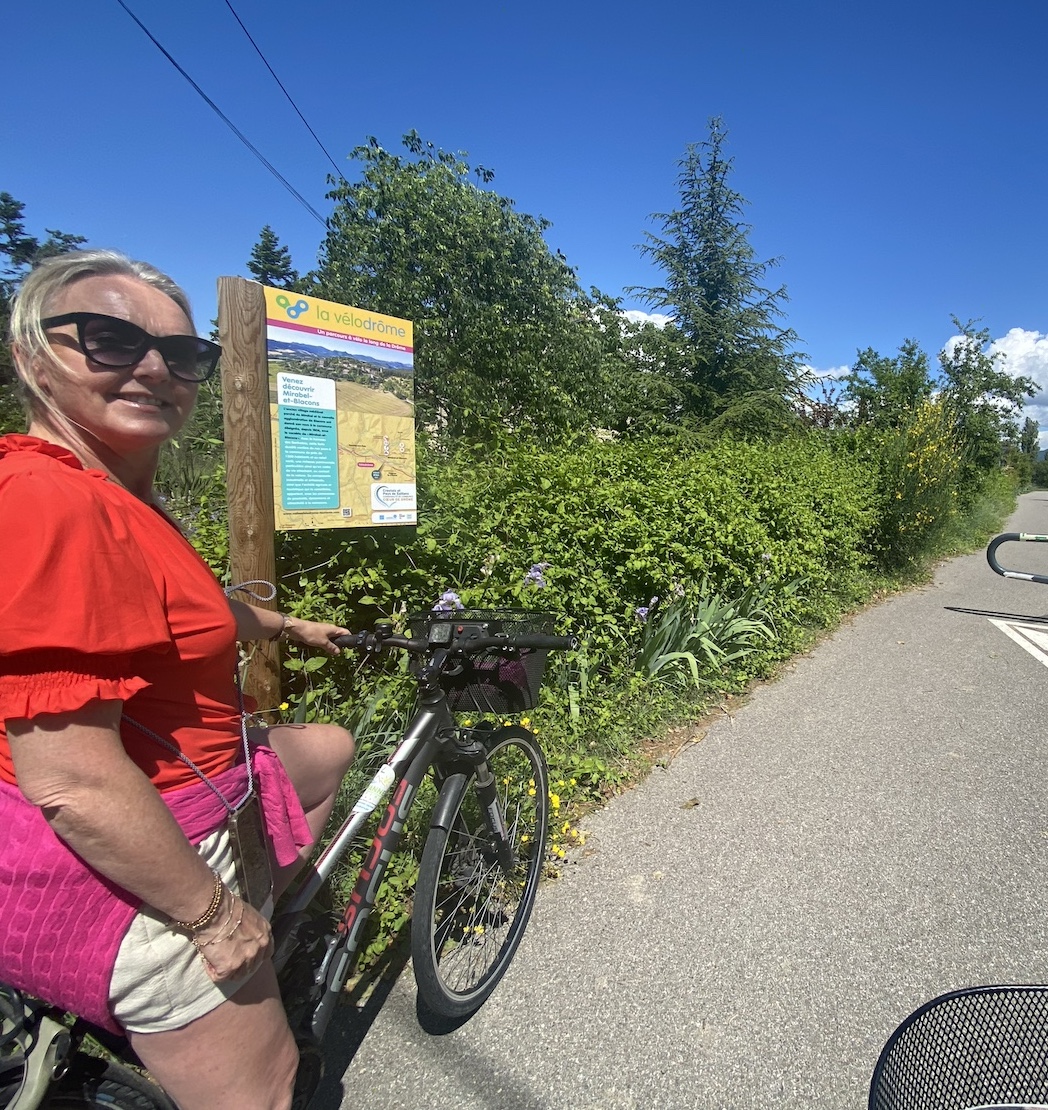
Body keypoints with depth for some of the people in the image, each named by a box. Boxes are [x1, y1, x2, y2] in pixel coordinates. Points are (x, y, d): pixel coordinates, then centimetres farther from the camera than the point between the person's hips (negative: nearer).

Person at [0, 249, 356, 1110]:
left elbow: (188, 605, 24)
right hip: (127, 868, -10)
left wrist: (288, 627, 36)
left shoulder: (113, 497, 6)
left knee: (329, 751, 28)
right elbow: (71, 781, -30)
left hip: (181, 802, 10)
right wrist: (211, 913, -18)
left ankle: (258, 932, 37)